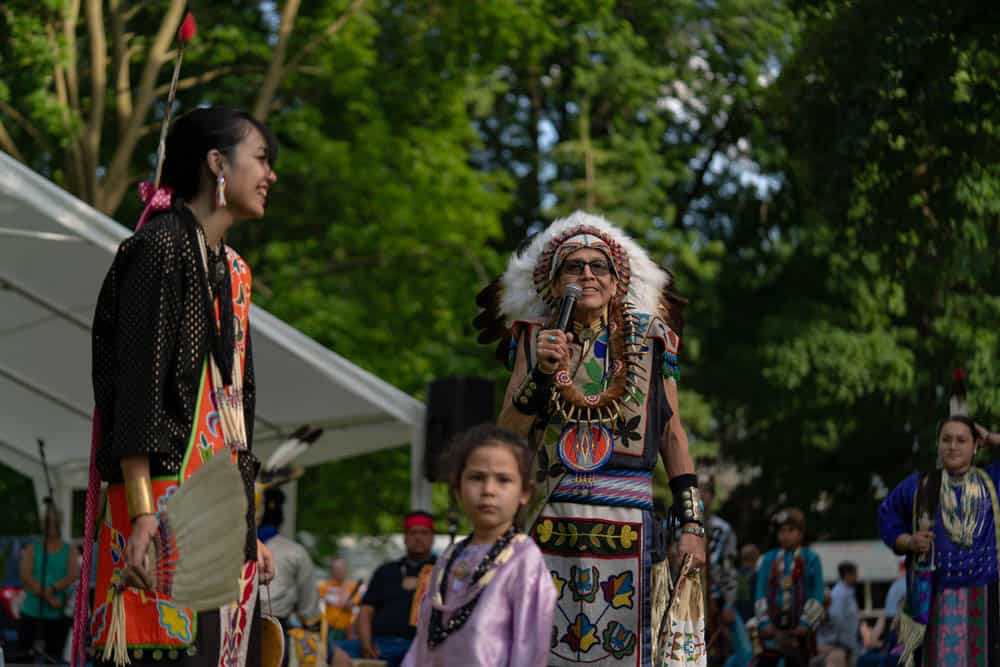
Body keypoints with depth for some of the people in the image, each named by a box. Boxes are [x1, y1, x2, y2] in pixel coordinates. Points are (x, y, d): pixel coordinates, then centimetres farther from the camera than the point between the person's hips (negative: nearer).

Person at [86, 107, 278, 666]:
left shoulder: (233, 270, 20)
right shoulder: (161, 247, -5)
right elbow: (135, 386, -13)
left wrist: (251, 528, 19)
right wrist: (142, 513, -20)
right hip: (168, 504, -8)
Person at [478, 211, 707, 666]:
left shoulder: (648, 340, 9)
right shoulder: (535, 340, 9)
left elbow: (672, 435, 10)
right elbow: (505, 438, 4)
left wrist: (691, 525, 3)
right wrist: (541, 375, -10)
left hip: (628, 525, 0)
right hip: (548, 523, 0)